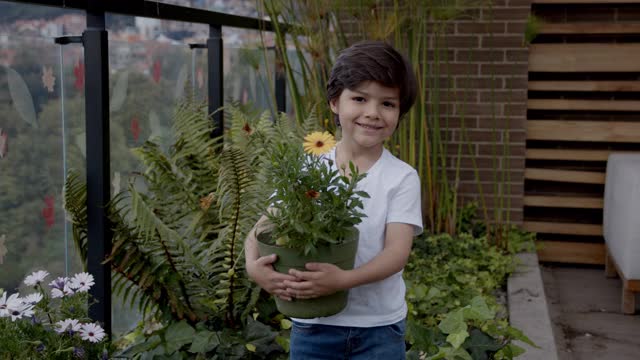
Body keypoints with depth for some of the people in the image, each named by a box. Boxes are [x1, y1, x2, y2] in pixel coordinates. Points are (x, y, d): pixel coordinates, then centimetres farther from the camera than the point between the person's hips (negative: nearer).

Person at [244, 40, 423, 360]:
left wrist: (341, 280, -32)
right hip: (312, 325, 2)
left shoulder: (402, 178, -7)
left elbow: (397, 252, -15)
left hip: (379, 328, -2)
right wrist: (254, 264, -23)